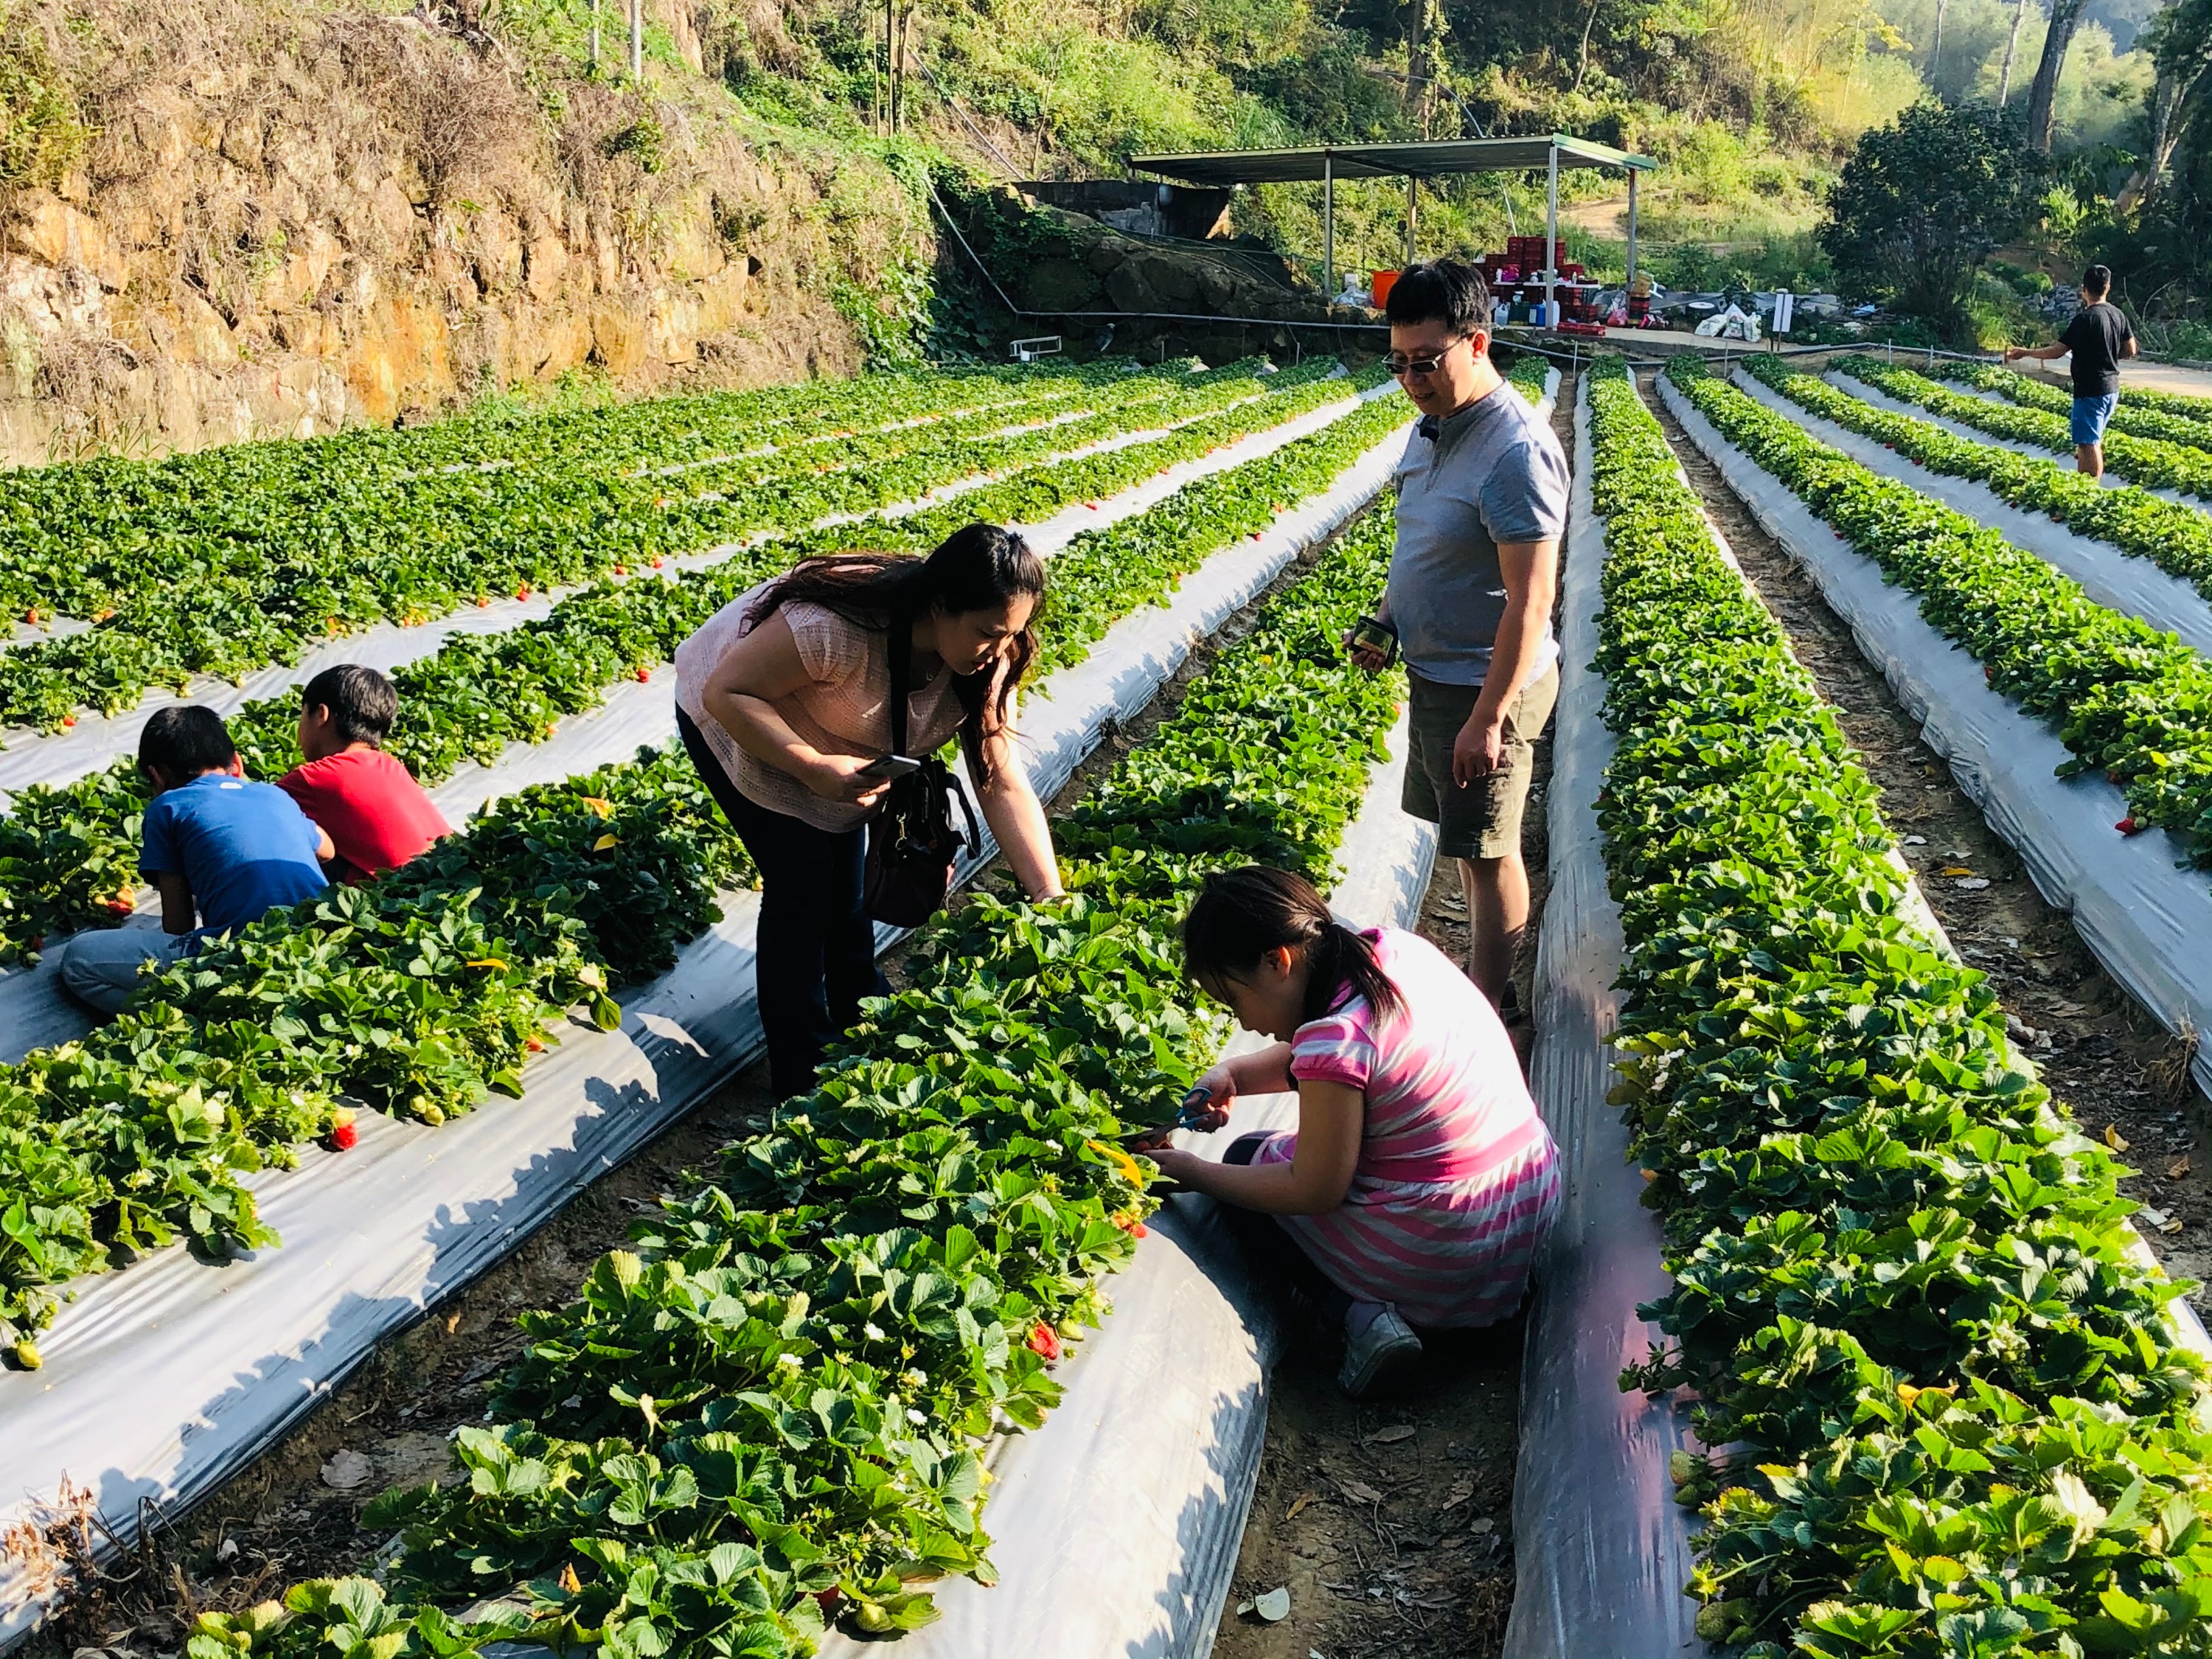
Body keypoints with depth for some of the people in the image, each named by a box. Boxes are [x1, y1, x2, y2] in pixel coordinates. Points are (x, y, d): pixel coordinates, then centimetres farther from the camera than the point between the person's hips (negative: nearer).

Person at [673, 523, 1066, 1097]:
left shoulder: (984, 662, -21)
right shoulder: (835, 624, -42)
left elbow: (1004, 784, -20)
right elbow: (725, 692, -35)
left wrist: (1051, 900, -26)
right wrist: (814, 767, -46)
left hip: (829, 746, 6)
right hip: (736, 725, -6)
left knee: (846, 875, 9)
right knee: (802, 882, -10)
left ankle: (862, 1011, 34)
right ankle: (802, 1078, 3)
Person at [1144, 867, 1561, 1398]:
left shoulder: (1336, 1037, -25)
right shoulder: (1396, 947, 0)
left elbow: (1314, 1192, -16)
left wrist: (1193, 1172, -5)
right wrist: (1232, 1074, 3)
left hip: (1444, 1252, -9)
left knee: (1248, 1160, 12)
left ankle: (1364, 1314, -2)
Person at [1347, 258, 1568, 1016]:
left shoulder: (1516, 452, -25)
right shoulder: (1432, 428, 5)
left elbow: (1530, 602, -27)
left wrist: (1488, 719, -27)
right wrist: (1386, 620, 7)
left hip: (1485, 688, -9)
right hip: (1434, 672, 9)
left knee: (1487, 851, 3)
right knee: (1465, 838, 20)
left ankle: (1486, 1011, 16)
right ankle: (1486, 974, 35)